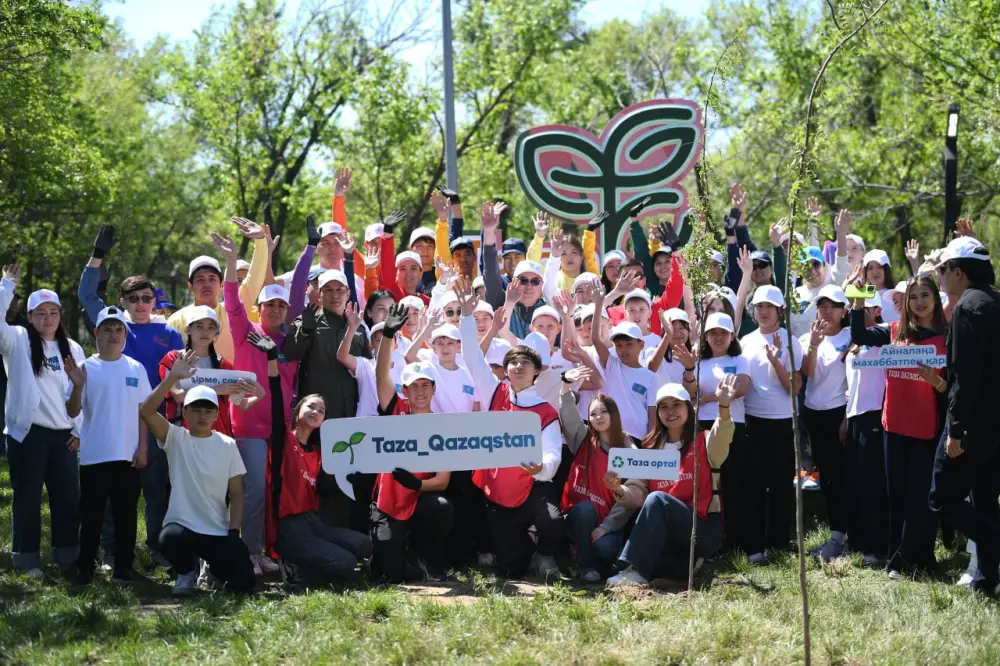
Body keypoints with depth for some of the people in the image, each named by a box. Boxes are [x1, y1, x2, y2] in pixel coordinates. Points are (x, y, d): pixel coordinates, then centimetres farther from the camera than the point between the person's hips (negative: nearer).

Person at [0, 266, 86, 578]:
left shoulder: (72, 349, 10)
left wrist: (80, 430, 5)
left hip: (63, 435, 4)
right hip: (27, 433, -4)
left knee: (68, 497, 7)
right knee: (27, 498, 1)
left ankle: (68, 556, 17)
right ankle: (27, 558, 8)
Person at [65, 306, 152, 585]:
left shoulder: (136, 369, 6)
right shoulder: (86, 368, -1)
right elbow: (72, 412, -5)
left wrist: (142, 448, 2)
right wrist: (78, 386, -23)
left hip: (128, 456, 2)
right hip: (94, 456, -2)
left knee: (126, 514, 7)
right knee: (91, 514, 3)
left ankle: (123, 566, 14)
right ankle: (85, 568, 9)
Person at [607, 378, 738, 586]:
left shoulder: (703, 443, 3)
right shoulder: (651, 449, 15)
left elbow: (720, 440, -23)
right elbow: (638, 493, 5)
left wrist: (723, 407, -44)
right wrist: (619, 490, -20)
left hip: (705, 531, -4)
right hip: (665, 532, 4)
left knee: (656, 498, -30)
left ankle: (635, 571, -33)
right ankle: (685, 563, -3)